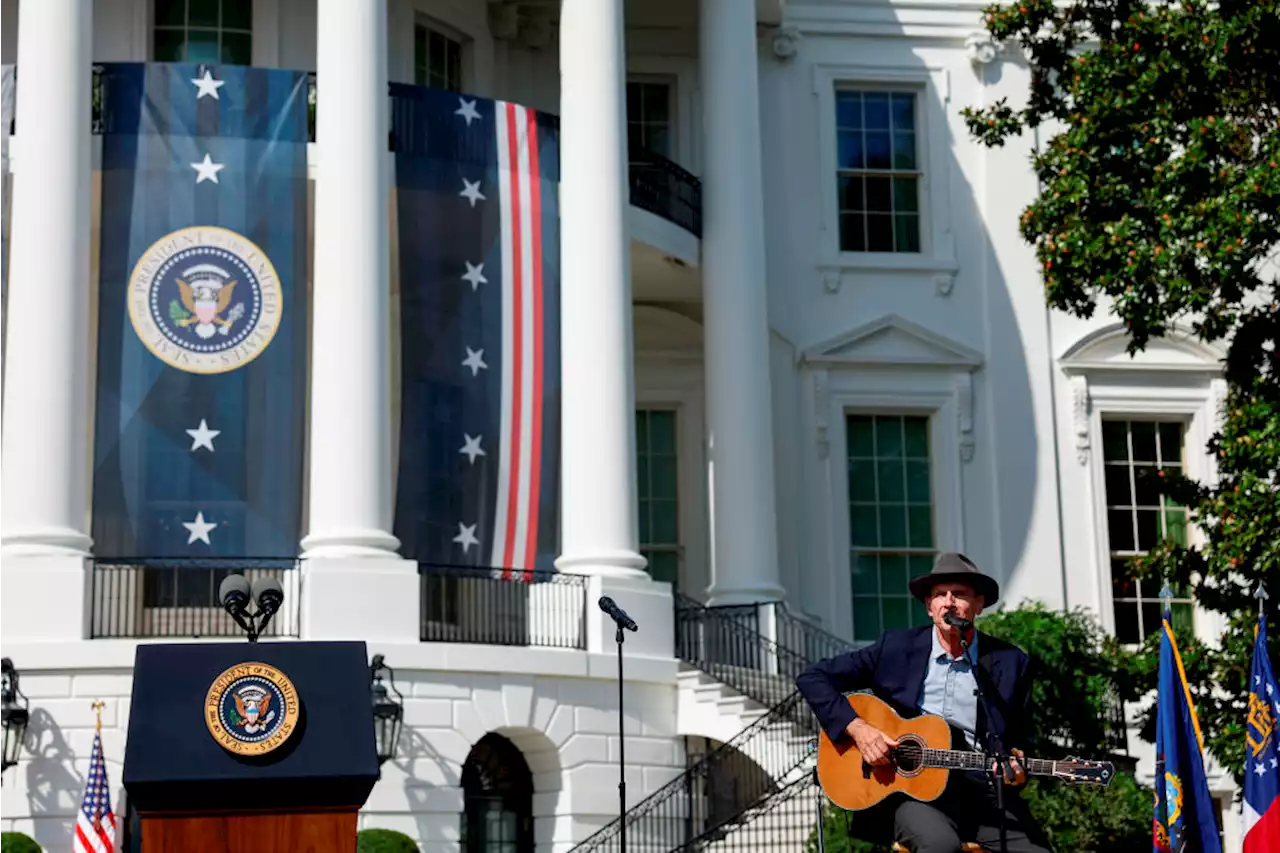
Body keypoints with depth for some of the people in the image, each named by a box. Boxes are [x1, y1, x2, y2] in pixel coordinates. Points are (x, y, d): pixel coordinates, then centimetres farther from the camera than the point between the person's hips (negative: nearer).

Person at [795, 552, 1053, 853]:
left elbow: (1018, 741, 14)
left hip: (982, 791, 2)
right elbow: (812, 678, 6)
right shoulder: (896, 647, 5)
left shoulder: (1011, 662, 7)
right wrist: (856, 727, -7)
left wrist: (1016, 770, -9)